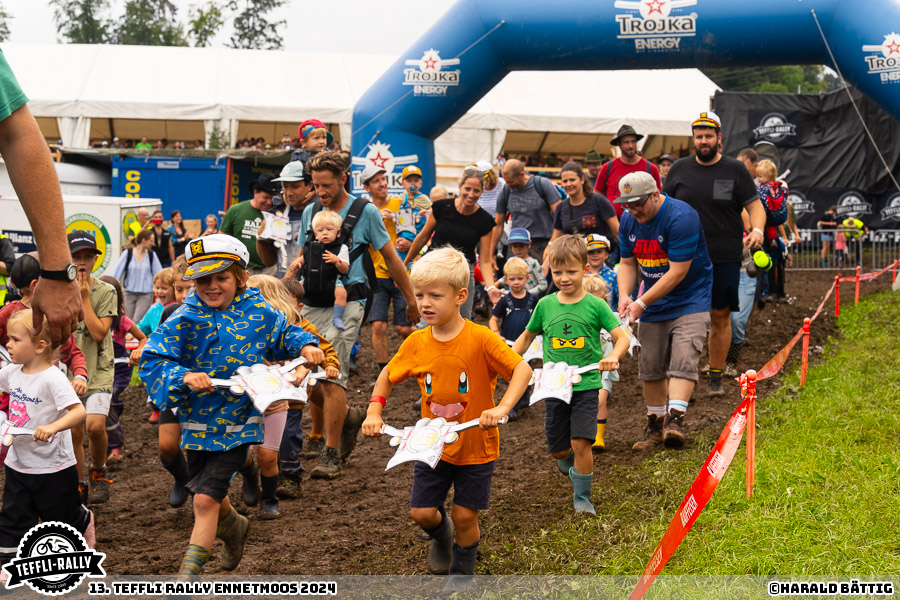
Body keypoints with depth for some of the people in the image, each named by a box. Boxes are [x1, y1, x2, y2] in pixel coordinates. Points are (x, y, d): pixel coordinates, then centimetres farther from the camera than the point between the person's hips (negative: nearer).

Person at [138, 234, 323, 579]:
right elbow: (152, 360, -14)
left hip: (238, 424, -2)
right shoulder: (184, 320, -10)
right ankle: (233, 526, 56)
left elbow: (284, 334, 17)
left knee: (205, 499, -11)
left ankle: (188, 575, -4)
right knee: (212, 498, 22)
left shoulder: (258, 313, -3)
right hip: (198, 420, 2)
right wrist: (184, 376, -30)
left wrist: (305, 346, -2)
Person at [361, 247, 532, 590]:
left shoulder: (480, 340, -19)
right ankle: (442, 536, 41)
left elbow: (522, 369, -23)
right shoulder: (416, 343, -6)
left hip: (476, 446, -3)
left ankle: (462, 574, 29)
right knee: (422, 512, 5)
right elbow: (388, 376, 10)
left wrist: (502, 408, -36)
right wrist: (374, 412, -3)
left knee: (465, 516, 4)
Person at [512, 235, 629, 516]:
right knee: (557, 449, 9)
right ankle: (569, 464, 44)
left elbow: (622, 337, -9)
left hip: (586, 385, -3)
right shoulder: (545, 305, 3)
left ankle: (582, 498, 4)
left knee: (580, 443, -13)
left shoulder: (595, 305, -5)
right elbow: (528, 335, 19)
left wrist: (613, 356, -29)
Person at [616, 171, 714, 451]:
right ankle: (655, 425, 17)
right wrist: (624, 295, -9)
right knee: (650, 365, 6)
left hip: (690, 300, -7)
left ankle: (675, 419, -30)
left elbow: (678, 272, -24)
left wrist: (642, 303, -22)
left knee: (683, 359, -21)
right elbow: (628, 263, 11)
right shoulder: (629, 221, 1)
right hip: (653, 303, 7)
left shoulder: (681, 217, -24)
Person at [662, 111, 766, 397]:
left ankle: (715, 377, 17)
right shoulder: (680, 169, 7)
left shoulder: (735, 170, 2)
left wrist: (757, 229, -18)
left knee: (720, 317, 5)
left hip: (725, 258, -1)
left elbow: (754, 205, 2)